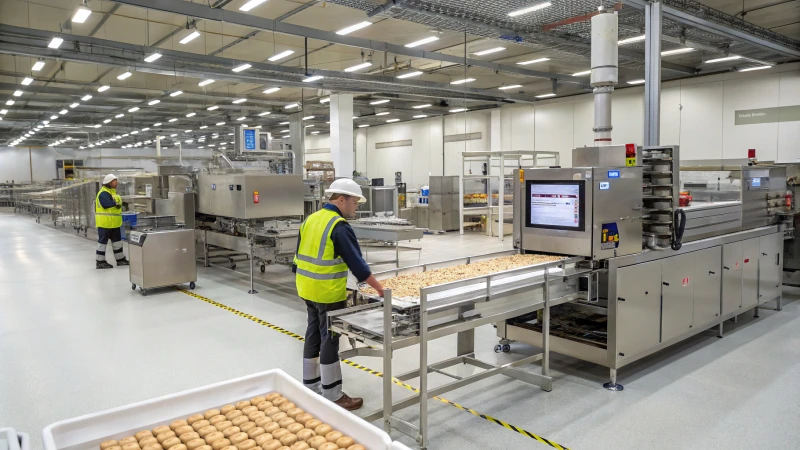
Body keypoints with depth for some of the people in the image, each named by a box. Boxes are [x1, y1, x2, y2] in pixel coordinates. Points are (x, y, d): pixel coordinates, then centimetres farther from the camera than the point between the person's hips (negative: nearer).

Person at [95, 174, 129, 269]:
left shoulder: (112, 192, 16)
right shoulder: (103, 193, -17)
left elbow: (117, 203, 17)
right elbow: (107, 204, -30)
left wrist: (119, 204, -2)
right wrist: (116, 204, -16)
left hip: (114, 223, 10)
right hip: (105, 222, -10)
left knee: (117, 240, 15)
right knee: (102, 241, -1)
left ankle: (120, 259, 24)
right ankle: (100, 262, 7)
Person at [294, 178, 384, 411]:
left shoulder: (310, 220, 9)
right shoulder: (339, 226, -18)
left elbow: (300, 256, 14)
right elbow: (357, 263, -20)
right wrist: (380, 289, -14)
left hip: (307, 289, 9)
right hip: (327, 293, -8)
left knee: (313, 336, 17)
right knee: (329, 340, 0)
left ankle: (310, 388, 29)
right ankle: (333, 396, 10)